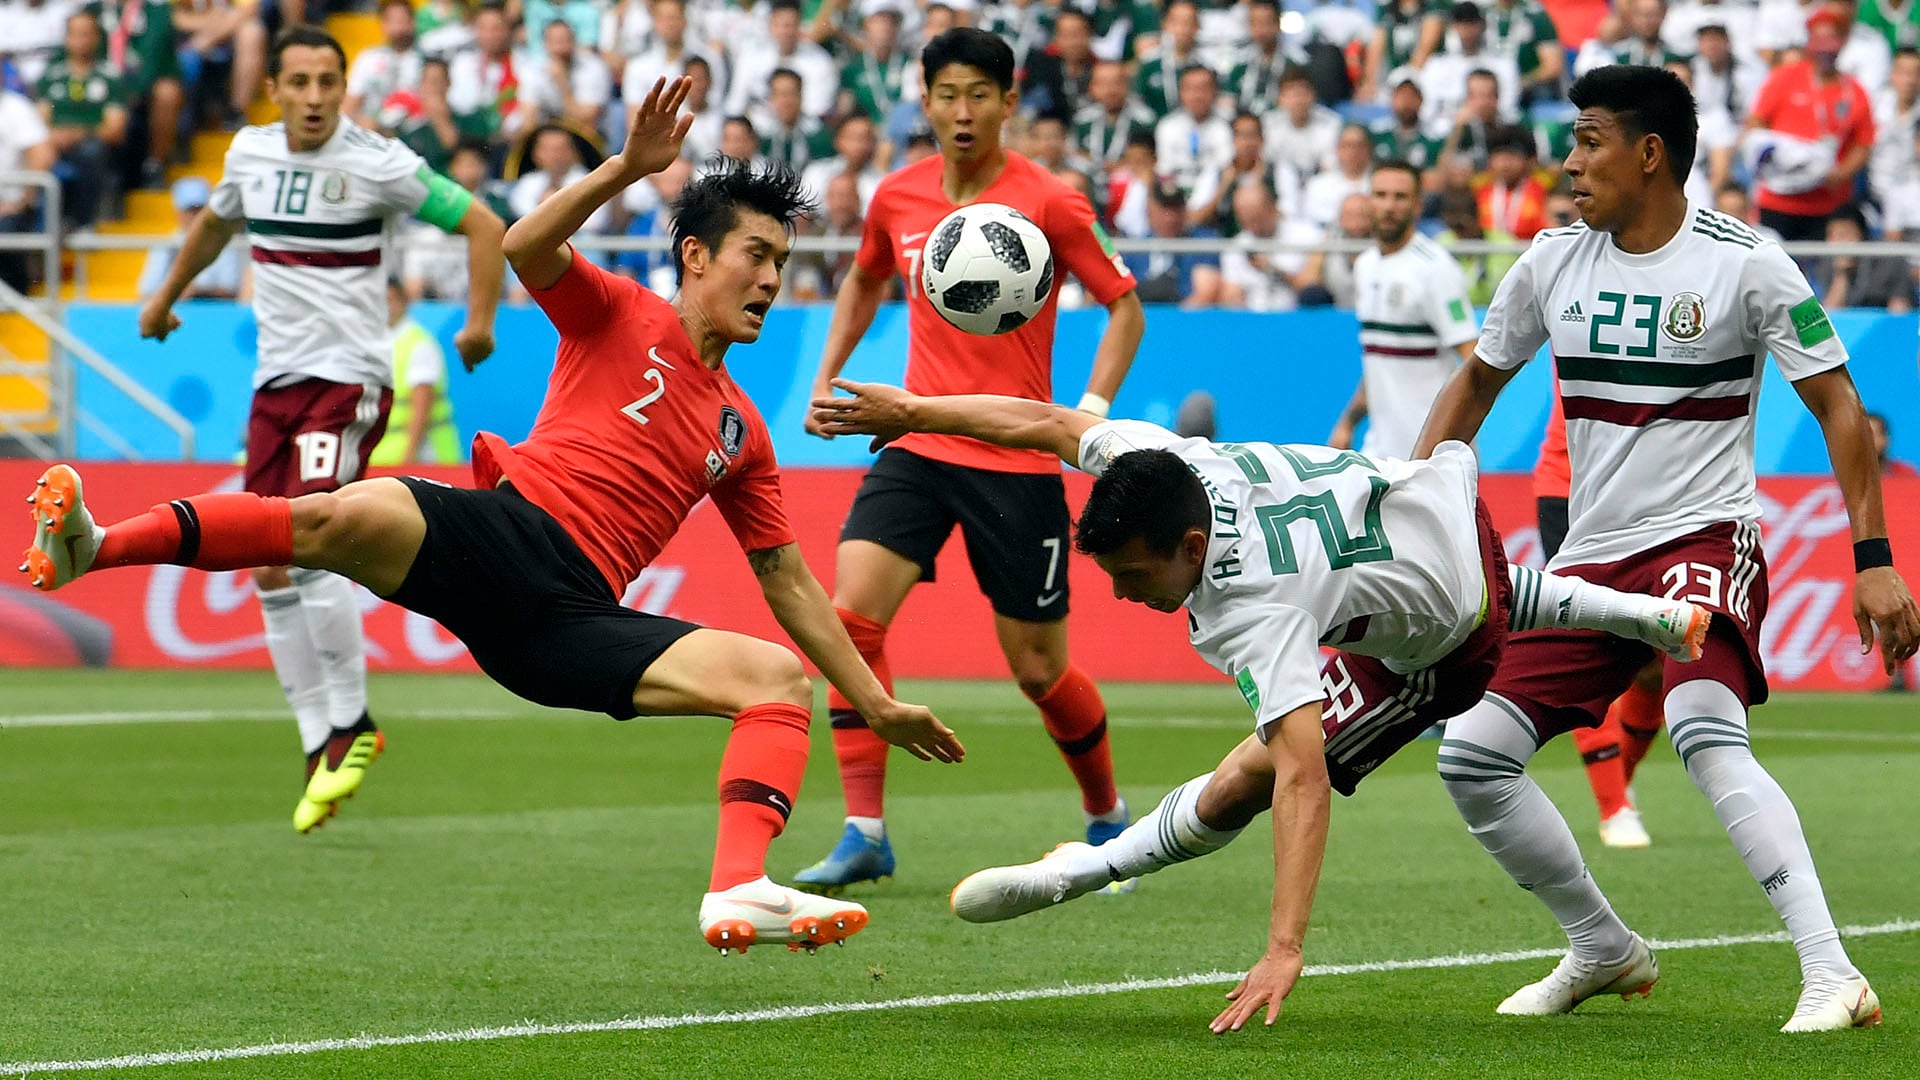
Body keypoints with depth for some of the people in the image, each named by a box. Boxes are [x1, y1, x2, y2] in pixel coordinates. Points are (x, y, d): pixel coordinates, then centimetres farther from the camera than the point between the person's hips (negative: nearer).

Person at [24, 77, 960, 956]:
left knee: (780, 679, -16)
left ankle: (739, 892, -38)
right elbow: (525, 247, -6)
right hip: (503, 532, -4)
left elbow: (788, 580, 29)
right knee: (356, 513, -35)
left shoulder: (743, 434, 26)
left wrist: (876, 703, 26)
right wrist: (627, 169, -17)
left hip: (571, 622, 4)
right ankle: (90, 548, -37)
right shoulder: (619, 316, 14)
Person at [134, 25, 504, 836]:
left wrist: (480, 320, -16)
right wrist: (166, 297, 39)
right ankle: (320, 746, 10)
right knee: (269, 568, 2)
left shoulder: (377, 164, -10)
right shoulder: (249, 153, 7)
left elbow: (481, 224, -6)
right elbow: (216, 221, 29)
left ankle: (352, 724, -6)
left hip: (349, 377, -6)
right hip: (277, 378, 6)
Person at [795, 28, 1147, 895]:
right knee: (850, 615, -17)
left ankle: (1107, 818, 31)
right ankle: (864, 833, -12)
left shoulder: (1048, 204, -9)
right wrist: (828, 377, 17)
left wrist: (1093, 407, -13)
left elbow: (1124, 307, -1)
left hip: (1016, 462, -4)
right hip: (916, 447, 4)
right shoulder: (897, 198, 5)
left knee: (1038, 667, 4)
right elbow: (864, 282, 26)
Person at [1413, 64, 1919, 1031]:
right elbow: (1478, 381, 21)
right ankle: (1603, 951, 18)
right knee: (1471, 756, -1)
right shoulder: (1552, 263, 6)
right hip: (1590, 556, 6)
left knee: (1704, 729, -32)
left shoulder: (1745, 263, -8)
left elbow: (1838, 408, -6)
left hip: (1705, 539, -6)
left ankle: (1832, 975, -34)